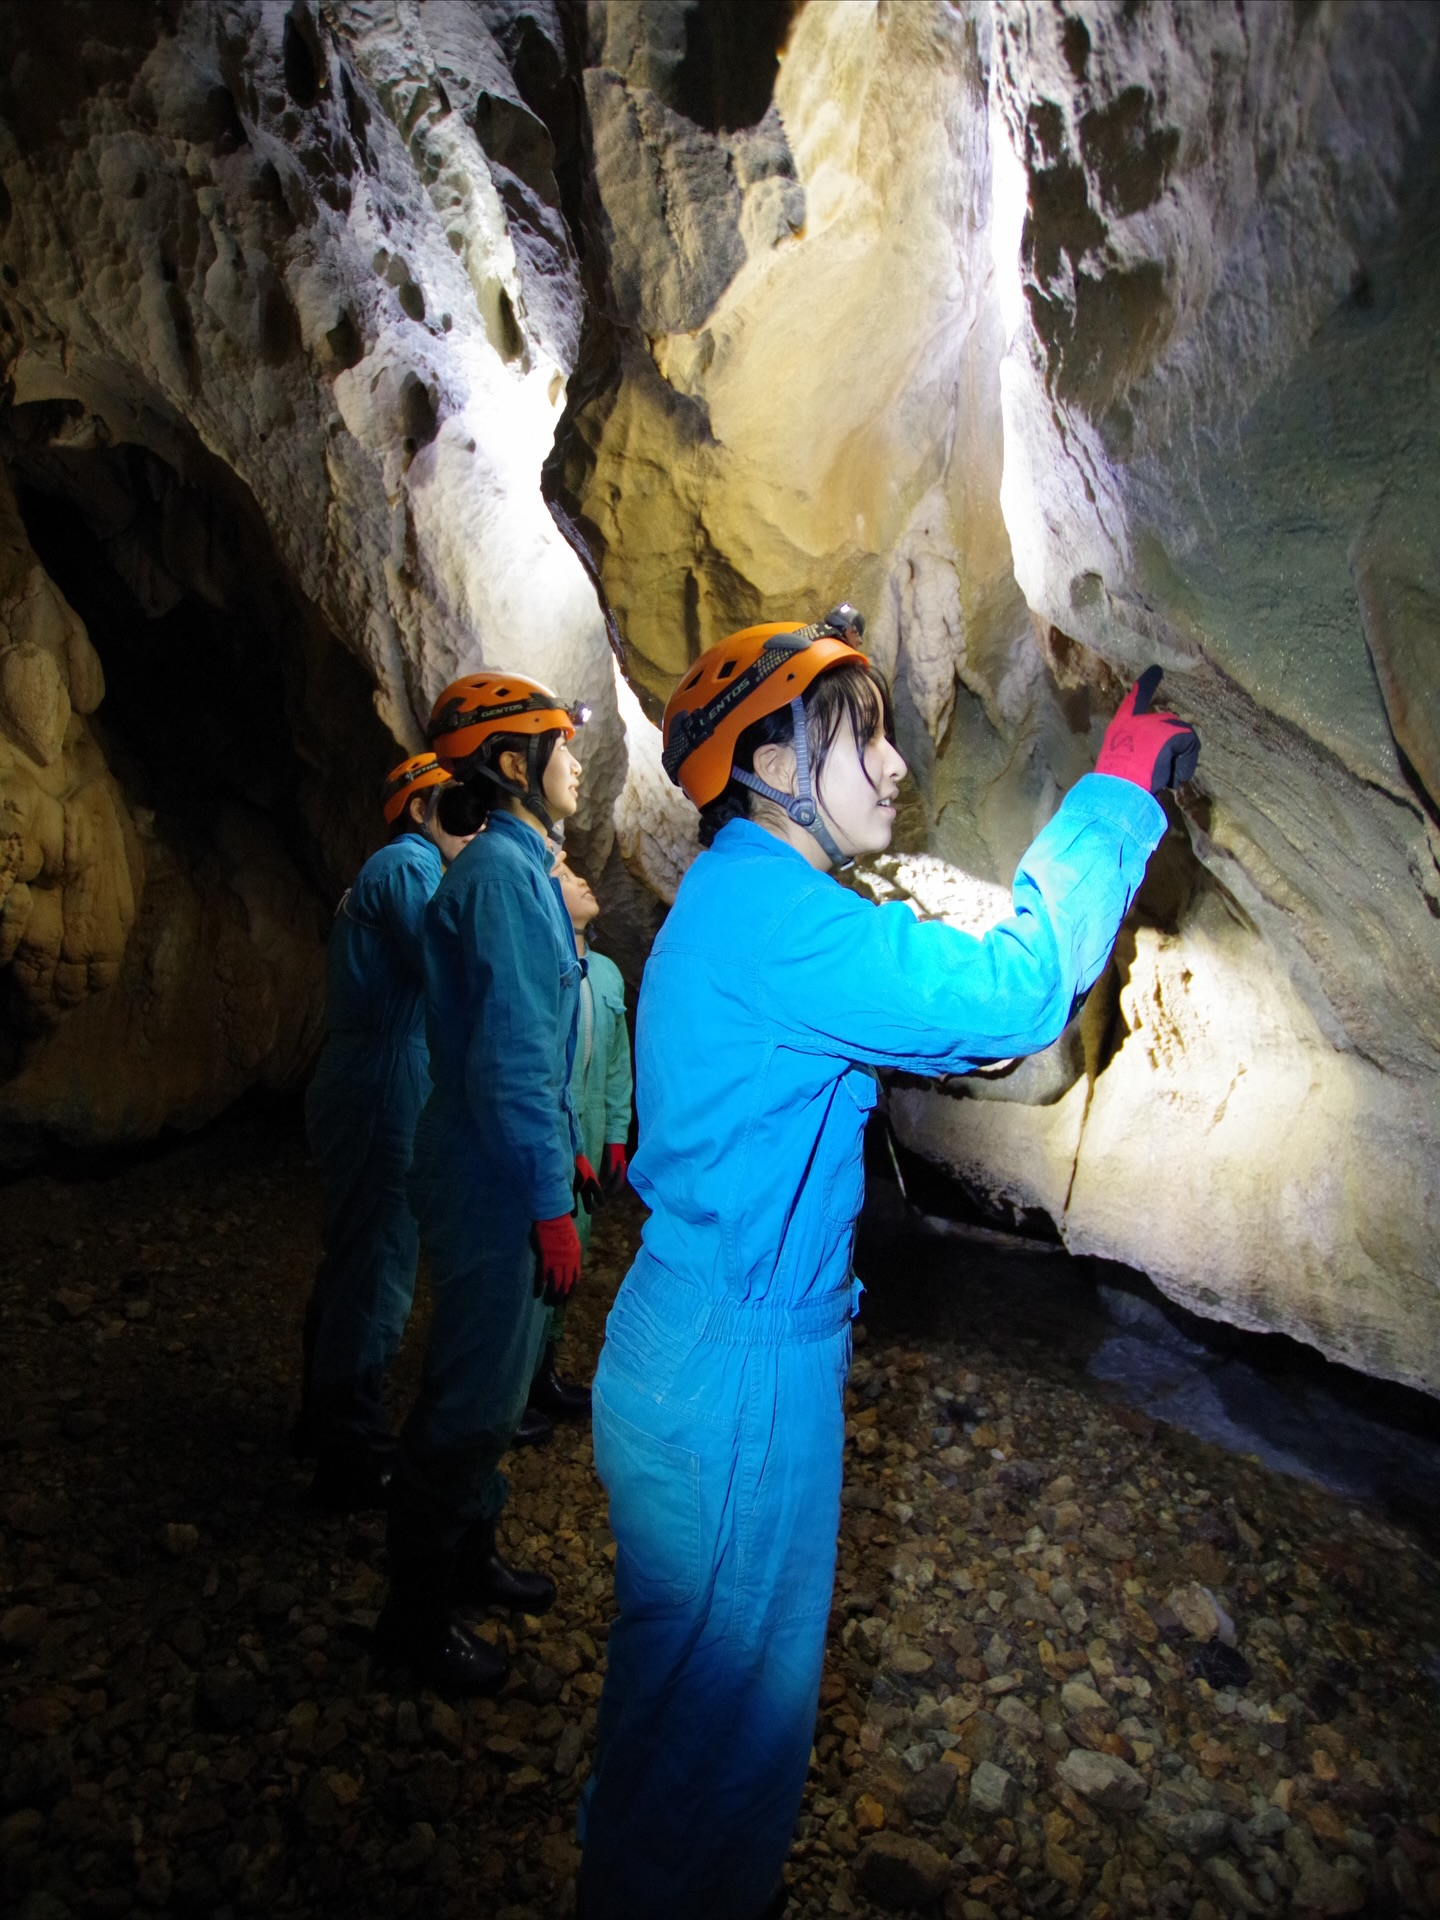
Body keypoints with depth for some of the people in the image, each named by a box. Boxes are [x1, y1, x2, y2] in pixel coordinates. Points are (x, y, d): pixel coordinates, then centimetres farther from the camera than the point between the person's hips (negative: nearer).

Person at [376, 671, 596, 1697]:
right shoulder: (502, 873, -20)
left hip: (509, 1169, 10)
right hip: (497, 1182, -10)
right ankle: (417, 1614, 22)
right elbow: (511, 1060, -24)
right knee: (474, 1395, 4)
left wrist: (570, 1151, 21)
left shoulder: (520, 866, 12)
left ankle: (470, 1554, 41)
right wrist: (550, 1206, -22)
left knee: (496, 1381, 22)